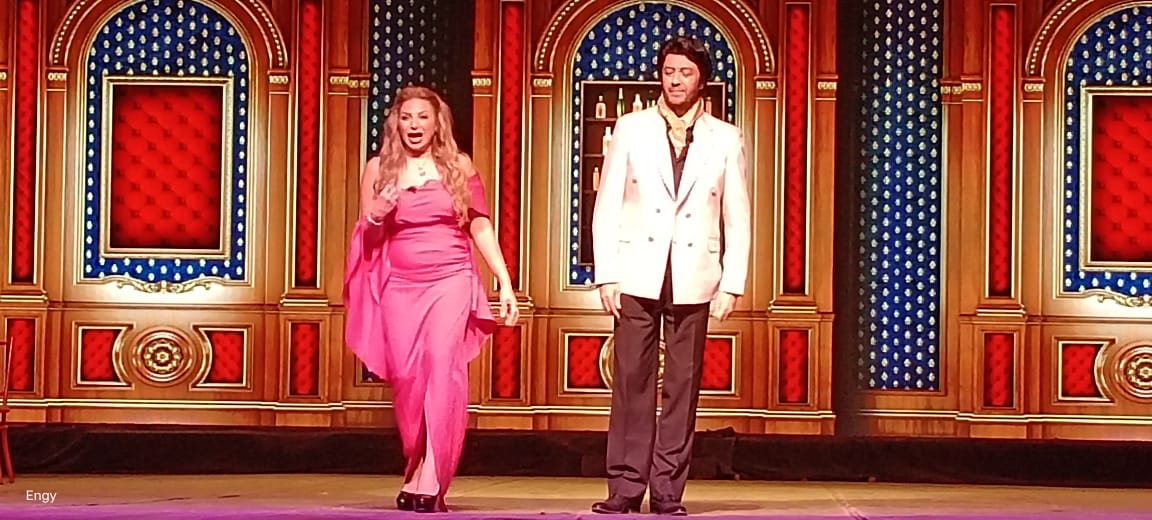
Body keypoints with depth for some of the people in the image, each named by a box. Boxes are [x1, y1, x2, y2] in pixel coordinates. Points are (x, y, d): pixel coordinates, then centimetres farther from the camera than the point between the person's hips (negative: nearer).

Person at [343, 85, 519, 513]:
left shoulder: (459, 166, 7)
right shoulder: (379, 169, 7)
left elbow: (479, 226, 10)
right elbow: (365, 238, 13)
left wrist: (505, 281, 5)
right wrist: (376, 217, -10)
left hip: (451, 281, -1)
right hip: (399, 285, 1)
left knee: (442, 365, -17)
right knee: (407, 377, -2)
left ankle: (429, 479, -20)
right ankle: (419, 469, 17)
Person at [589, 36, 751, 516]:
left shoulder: (726, 139, 7)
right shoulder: (630, 129, 6)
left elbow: (737, 218, 6)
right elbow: (607, 205, 4)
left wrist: (732, 284, -1)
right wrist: (606, 275, -3)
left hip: (694, 278, 0)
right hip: (638, 273, 0)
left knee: (683, 386, 2)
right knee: (632, 383, -1)